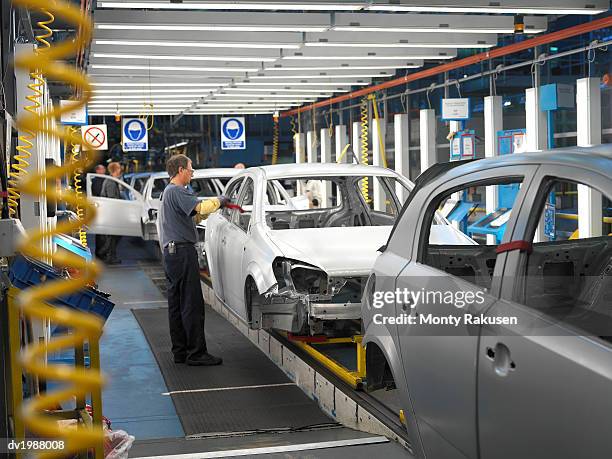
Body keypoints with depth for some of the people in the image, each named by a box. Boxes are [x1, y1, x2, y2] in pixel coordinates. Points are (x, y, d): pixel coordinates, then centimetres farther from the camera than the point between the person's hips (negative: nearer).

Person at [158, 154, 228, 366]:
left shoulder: (168, 191, 22)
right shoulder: (177, 191, -12)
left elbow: (192, 218, 24)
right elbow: (201, 207, -25)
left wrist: (210, 208, 11)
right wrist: (218, 201, -7)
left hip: (171, 252, 11)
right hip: (182, 250, -11)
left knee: (176, 304, 11)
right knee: (192, 305, -8)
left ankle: (180, 352, 15)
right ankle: (196, 353, -6)